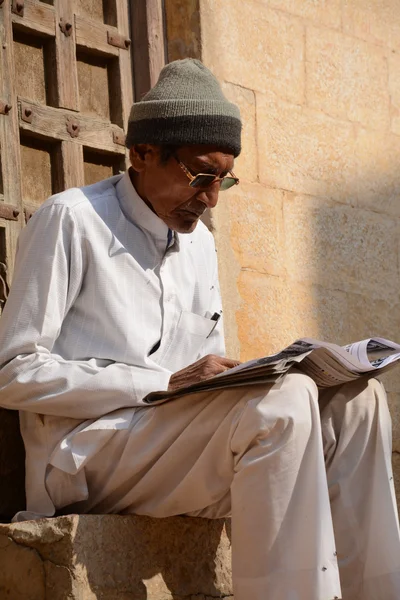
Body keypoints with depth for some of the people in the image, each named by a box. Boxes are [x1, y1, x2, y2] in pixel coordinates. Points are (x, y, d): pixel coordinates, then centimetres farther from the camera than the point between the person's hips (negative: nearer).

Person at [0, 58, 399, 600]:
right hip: (82, 459, -8)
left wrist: (239, 376, -2)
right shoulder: (70, 220, -6)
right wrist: (166, 383, -18)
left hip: (181, 437, 8)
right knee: (284, 401, -29)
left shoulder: (199, 241, 19)